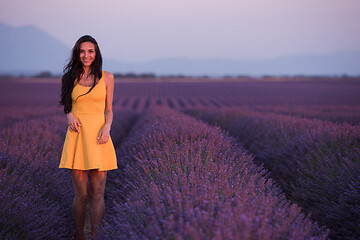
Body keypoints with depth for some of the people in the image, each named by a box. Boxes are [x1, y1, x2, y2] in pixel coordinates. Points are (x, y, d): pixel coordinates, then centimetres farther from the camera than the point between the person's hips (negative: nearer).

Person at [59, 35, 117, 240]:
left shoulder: (106, 77, 7)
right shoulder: (71, 77, 9)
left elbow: (108, 110, 11)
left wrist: (107, 127, -9)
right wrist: (70, 115, -3)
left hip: (98, 137, 0)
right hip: (77, 135, 0)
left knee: (97, 194, -2)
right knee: (81, 194, -1)